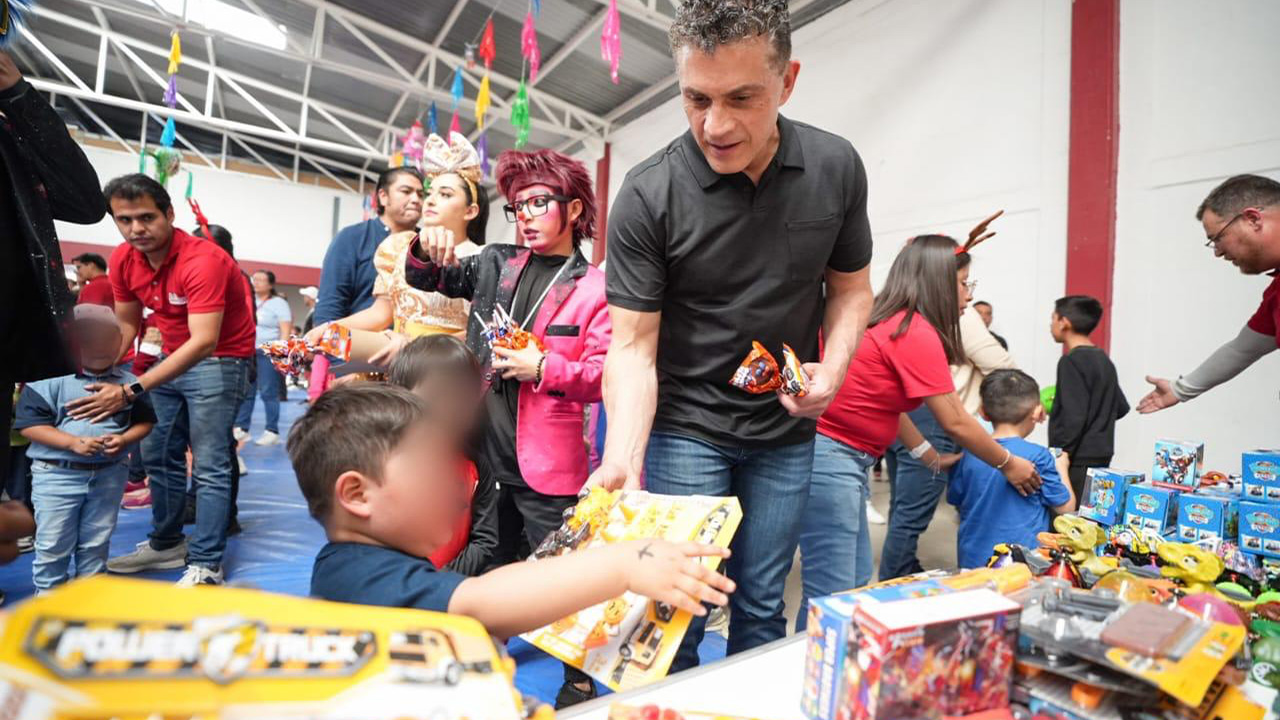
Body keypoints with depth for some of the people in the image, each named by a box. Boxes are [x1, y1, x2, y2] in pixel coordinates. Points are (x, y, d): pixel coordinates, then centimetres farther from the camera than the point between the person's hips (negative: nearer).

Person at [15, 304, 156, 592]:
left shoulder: (128, 382, 0)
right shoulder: (49, 379, -9)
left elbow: (144, 421, 6)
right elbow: (30, 425, -11)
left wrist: (124, 440, -14)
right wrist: (73, 443, -23)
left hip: (110, 474, 3)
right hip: (56, 474, -2)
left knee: (97, 543, 15)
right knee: (53, 545, 7)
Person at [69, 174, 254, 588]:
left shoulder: (203, 260, -27)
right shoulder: (122, 260, -2)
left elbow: (204, 342, -35)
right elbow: (126, 324, 10)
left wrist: (131, 391, -37)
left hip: (218, 361, -8)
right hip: (172, 359, 8)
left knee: (209, 467, -9)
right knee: (158, 455, 14)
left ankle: (206, 566, -2)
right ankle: (167, 544, 30)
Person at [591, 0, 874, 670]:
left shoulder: (836, 167, -5)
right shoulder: (648, 195, -16)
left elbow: (850, 287, 7)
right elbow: (633, 346, -15)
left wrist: (835, 365, -11)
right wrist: (622, 461, -29)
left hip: (786, 430, 3)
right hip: (685, 426, -2)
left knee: (762, 606, 14)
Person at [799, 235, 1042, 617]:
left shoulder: (888, 324, 14)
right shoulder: (918, 334, -13)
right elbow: (956, 423, -7)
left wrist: (933, 460, 24)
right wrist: (1008, 464, 10)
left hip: (840, 458, 10)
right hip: (831, 458, -10)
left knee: (857, 586, 16)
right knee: (833, 597, -4)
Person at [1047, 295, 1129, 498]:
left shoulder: (1071, 361, -14)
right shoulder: (1104, 360, 12)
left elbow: (1074, 417, -19)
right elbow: (1121, 408, 18)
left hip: (1079, 458, -9)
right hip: (1101, 456, 9)